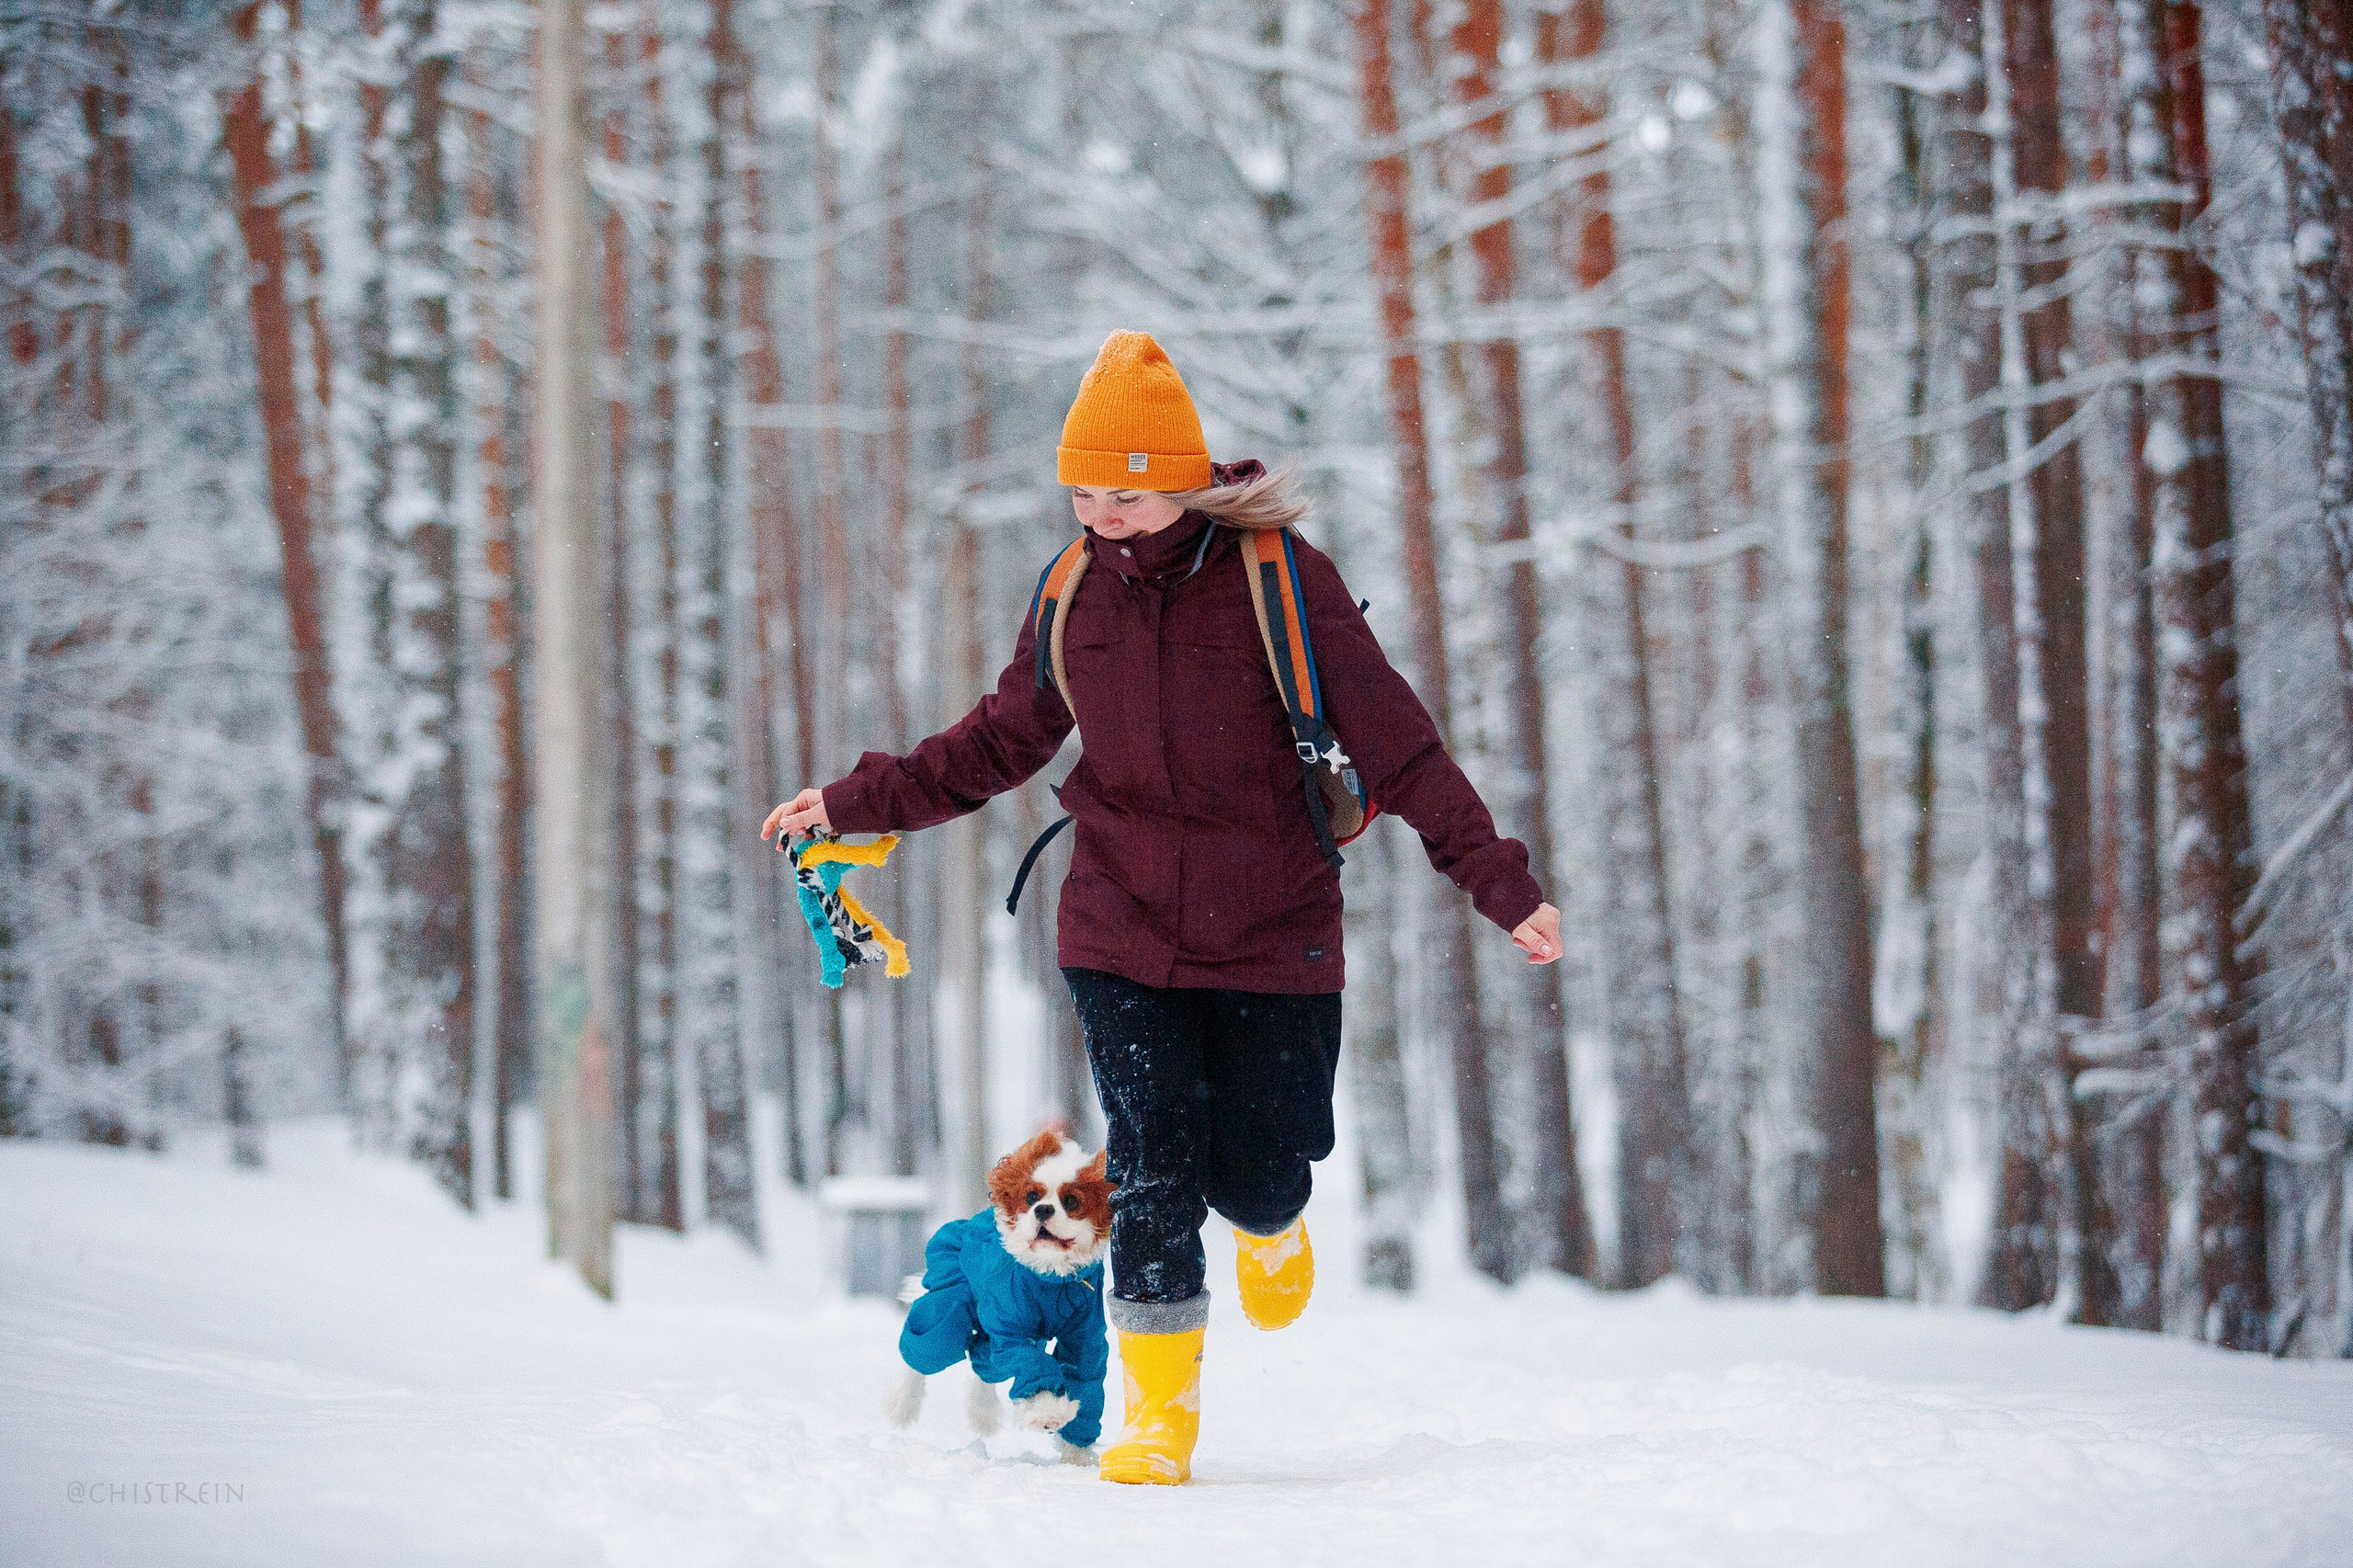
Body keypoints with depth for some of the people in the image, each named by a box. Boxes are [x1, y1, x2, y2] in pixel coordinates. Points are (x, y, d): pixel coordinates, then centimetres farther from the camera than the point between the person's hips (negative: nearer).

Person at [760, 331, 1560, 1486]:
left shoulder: (1281, 580, -10)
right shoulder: (1076, 597, 2)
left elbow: (1398, 747, -10)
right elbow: (1000, 744, 16)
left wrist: (1503, 885, -15)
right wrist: (854, 805, 13)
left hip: (1272, 936, -2)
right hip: (1121, 936, 2)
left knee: (1254, 1180, 1)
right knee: (1154, 1171, -9)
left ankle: (1271, 1226, 40)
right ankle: (1158, 1412, 6)